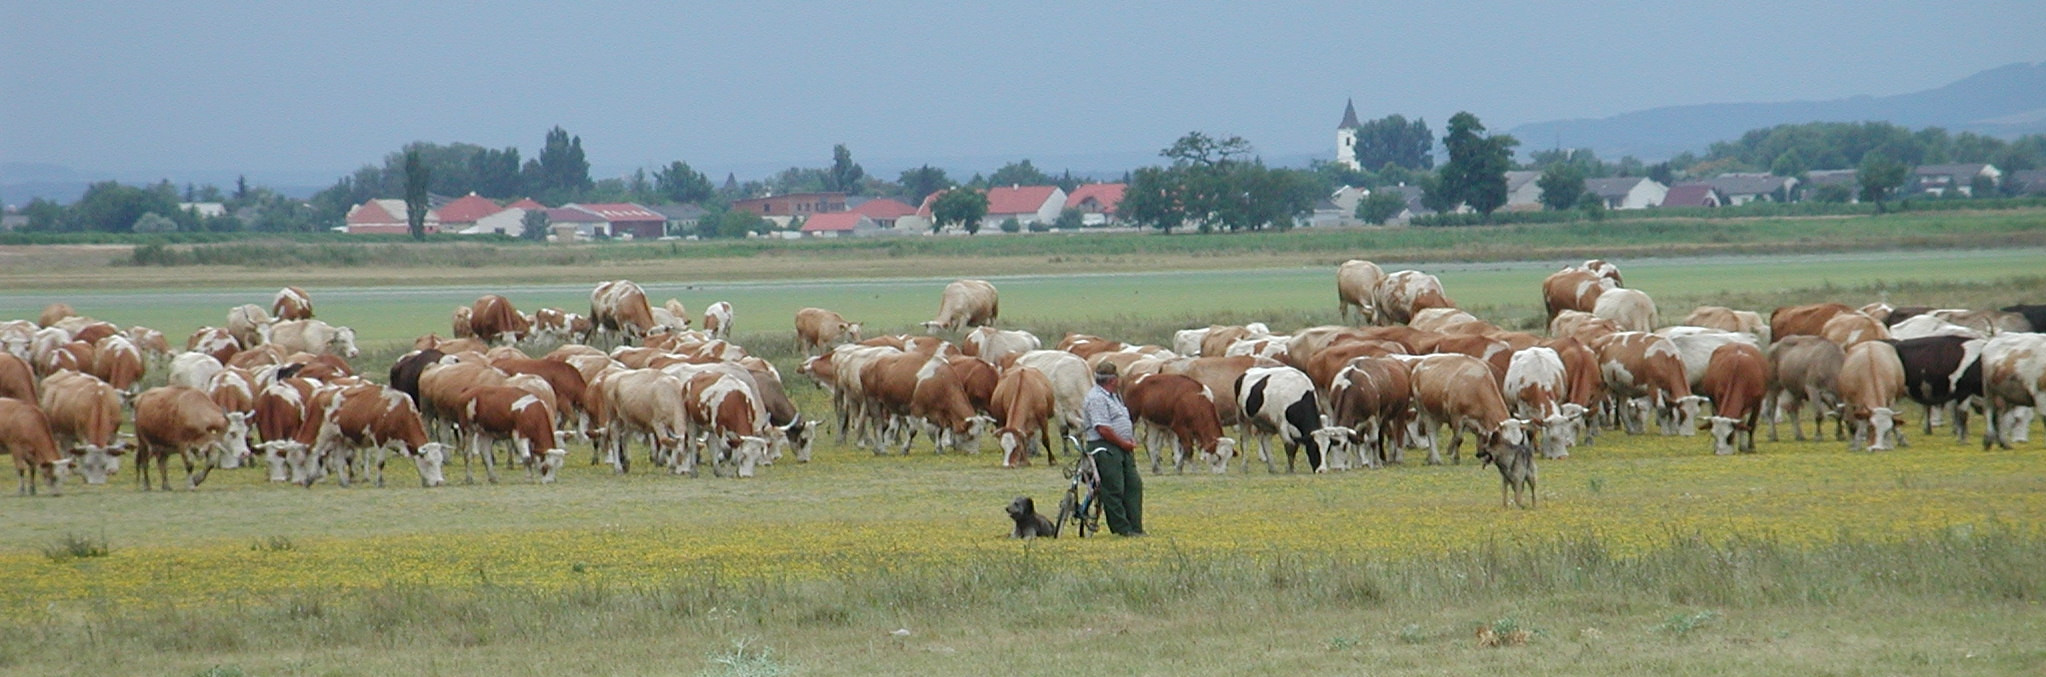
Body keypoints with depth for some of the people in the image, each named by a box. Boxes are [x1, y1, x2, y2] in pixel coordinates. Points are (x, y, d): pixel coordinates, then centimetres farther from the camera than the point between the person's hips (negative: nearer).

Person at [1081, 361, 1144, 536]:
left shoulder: (1112, 396, 20)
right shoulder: (1096, 399, -13)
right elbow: (1103, 429, -20)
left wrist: (1131, 441, 9)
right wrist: (1124, 443, -14)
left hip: (1123, 448, 10)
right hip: (1105, 448, -10)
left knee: (1133, 485, 7)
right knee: (1113, 489, -7)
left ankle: (1135, 528, 8)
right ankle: (1122, 528, -5)